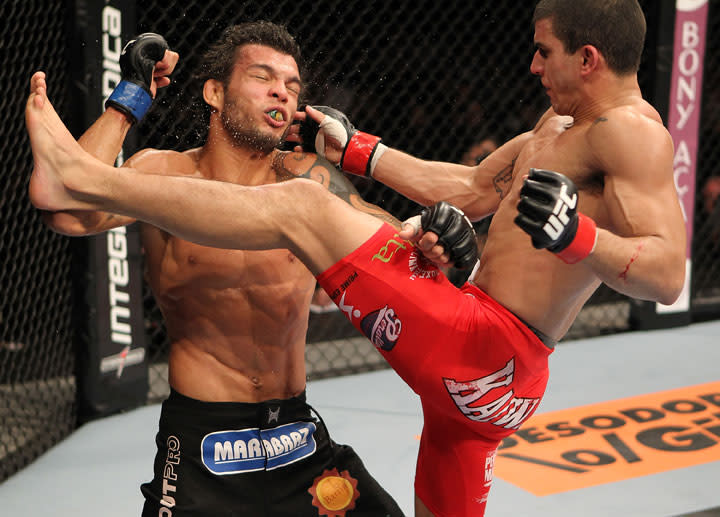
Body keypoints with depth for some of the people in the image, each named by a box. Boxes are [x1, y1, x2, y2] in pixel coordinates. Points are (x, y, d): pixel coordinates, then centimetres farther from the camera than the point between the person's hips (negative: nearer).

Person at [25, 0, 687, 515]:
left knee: (302, 205, -12)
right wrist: (356, 150, 29)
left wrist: (576, 235, -40)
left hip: (489, 353, -10)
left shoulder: (631, 131, -10)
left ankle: (80, 178, -8)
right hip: (480, 366, 10)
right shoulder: (559, 123, 21)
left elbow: (669, 273, -22)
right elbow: (472, 190, 29)